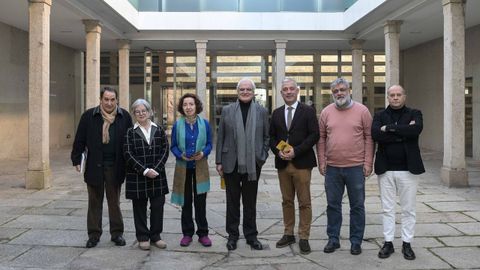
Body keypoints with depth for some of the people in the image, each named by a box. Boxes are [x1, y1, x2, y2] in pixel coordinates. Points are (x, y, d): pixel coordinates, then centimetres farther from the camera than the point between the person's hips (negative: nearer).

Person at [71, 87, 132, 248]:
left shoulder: (124, 117, 1)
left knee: (114, 202, 10)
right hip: (94, 166, 0)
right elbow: (80, 139, 2)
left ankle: (117, 233, 21)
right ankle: (94, 235, 20)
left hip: (115, 167, 0)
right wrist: (77, 160, -3)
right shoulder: (89, 116, 0)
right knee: (95, 202, 9)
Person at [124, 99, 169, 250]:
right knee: (140, 208, 6)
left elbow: (165, 151, 2)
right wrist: (145, 171, -15)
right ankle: (142, 238, 19)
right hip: (137, 177, -1)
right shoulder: (130, 132, 1)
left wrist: (156, 169, -11)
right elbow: (128, 154, -7)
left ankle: (156, 236, 19)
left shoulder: (159, 130, 6)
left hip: (157, 176, 2)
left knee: (157, 206, 5)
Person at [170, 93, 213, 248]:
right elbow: (173, 146, 2)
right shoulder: (177, 124, -2)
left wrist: (203, 153, -16)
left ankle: (203, 233, 14)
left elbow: (209, 144, 4)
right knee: (186, 201, 8)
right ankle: (187, 233, 20)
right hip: (183, 168, 0)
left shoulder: (204, 123, -1)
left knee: (200, 201, 2)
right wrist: (181, 155, -17)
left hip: (200, 167, 0)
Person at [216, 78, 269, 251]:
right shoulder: (227, 110, 3)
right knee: (232, 201, 10)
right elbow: (220, 137, 3)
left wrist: (262, 157, -3)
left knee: (250, 202, 11)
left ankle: (251, 236, 23)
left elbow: (266, 137, 6)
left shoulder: (262, 111, 4)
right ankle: (232, 235, 23)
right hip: (231, 164, 0)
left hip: (253, 164, 0)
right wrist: (219, 161, -1)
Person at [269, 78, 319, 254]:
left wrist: (296, 151, -15)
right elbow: (272, 137, 13)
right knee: (287, 201, 11)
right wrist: (278, 151, -7)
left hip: (302, 163, -4)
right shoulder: (276, 113, 12)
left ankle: (304, 237, 10)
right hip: (282, 163, 4)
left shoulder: (308, 111, -1)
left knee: (304, 202, 1)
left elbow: (314, 135, -7)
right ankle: (288, 234, 22)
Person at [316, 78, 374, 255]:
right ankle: (333, 239, 23)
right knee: (333, 205, 10)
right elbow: (321, 139, 8)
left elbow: (369, 138, -1)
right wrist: (322, 162, 3)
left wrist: (368, 163, -6)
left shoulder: (362, 111, -1)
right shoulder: (326, 112, 5)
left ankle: (356, 241, 19)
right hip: (332, 168, 2)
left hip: (356, 167, -2)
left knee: (357, 206, 7)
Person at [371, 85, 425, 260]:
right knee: (387, 209, 8)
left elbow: (416, 129, -19)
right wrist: (403, 133, -16)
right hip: (385, 169, 1)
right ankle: (388, 242, 17)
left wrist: (390, 128, -16)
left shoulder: (414, 114, 4)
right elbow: (375, 134, -15)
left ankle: (407, 243, 18)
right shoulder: (379, 116, 5)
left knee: (408, 209, 7)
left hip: (407, 169, 0)